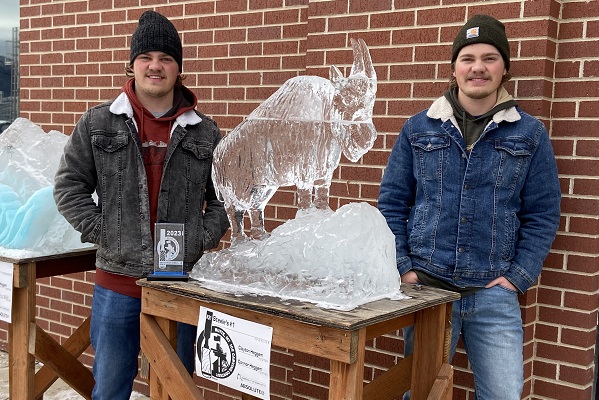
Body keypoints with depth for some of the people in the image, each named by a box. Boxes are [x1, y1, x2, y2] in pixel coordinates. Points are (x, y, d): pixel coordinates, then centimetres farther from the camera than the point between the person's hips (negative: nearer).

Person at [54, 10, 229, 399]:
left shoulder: (205, 132, 5)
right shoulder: (97, 123, 2)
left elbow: (225, 197, 9)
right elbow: (69, 185, 3)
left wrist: (203, 239, -4)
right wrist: (102, 232, -7)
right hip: (117, 280, 0)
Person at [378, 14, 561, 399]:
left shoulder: (530, 133, 3)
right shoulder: (418, 128, 5)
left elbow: (542, 214, 3)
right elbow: (392, 201, 5)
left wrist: (518, 277, -5)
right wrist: (402, 267, -4)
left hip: (494, 294, 0)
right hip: (425, 288, 1)